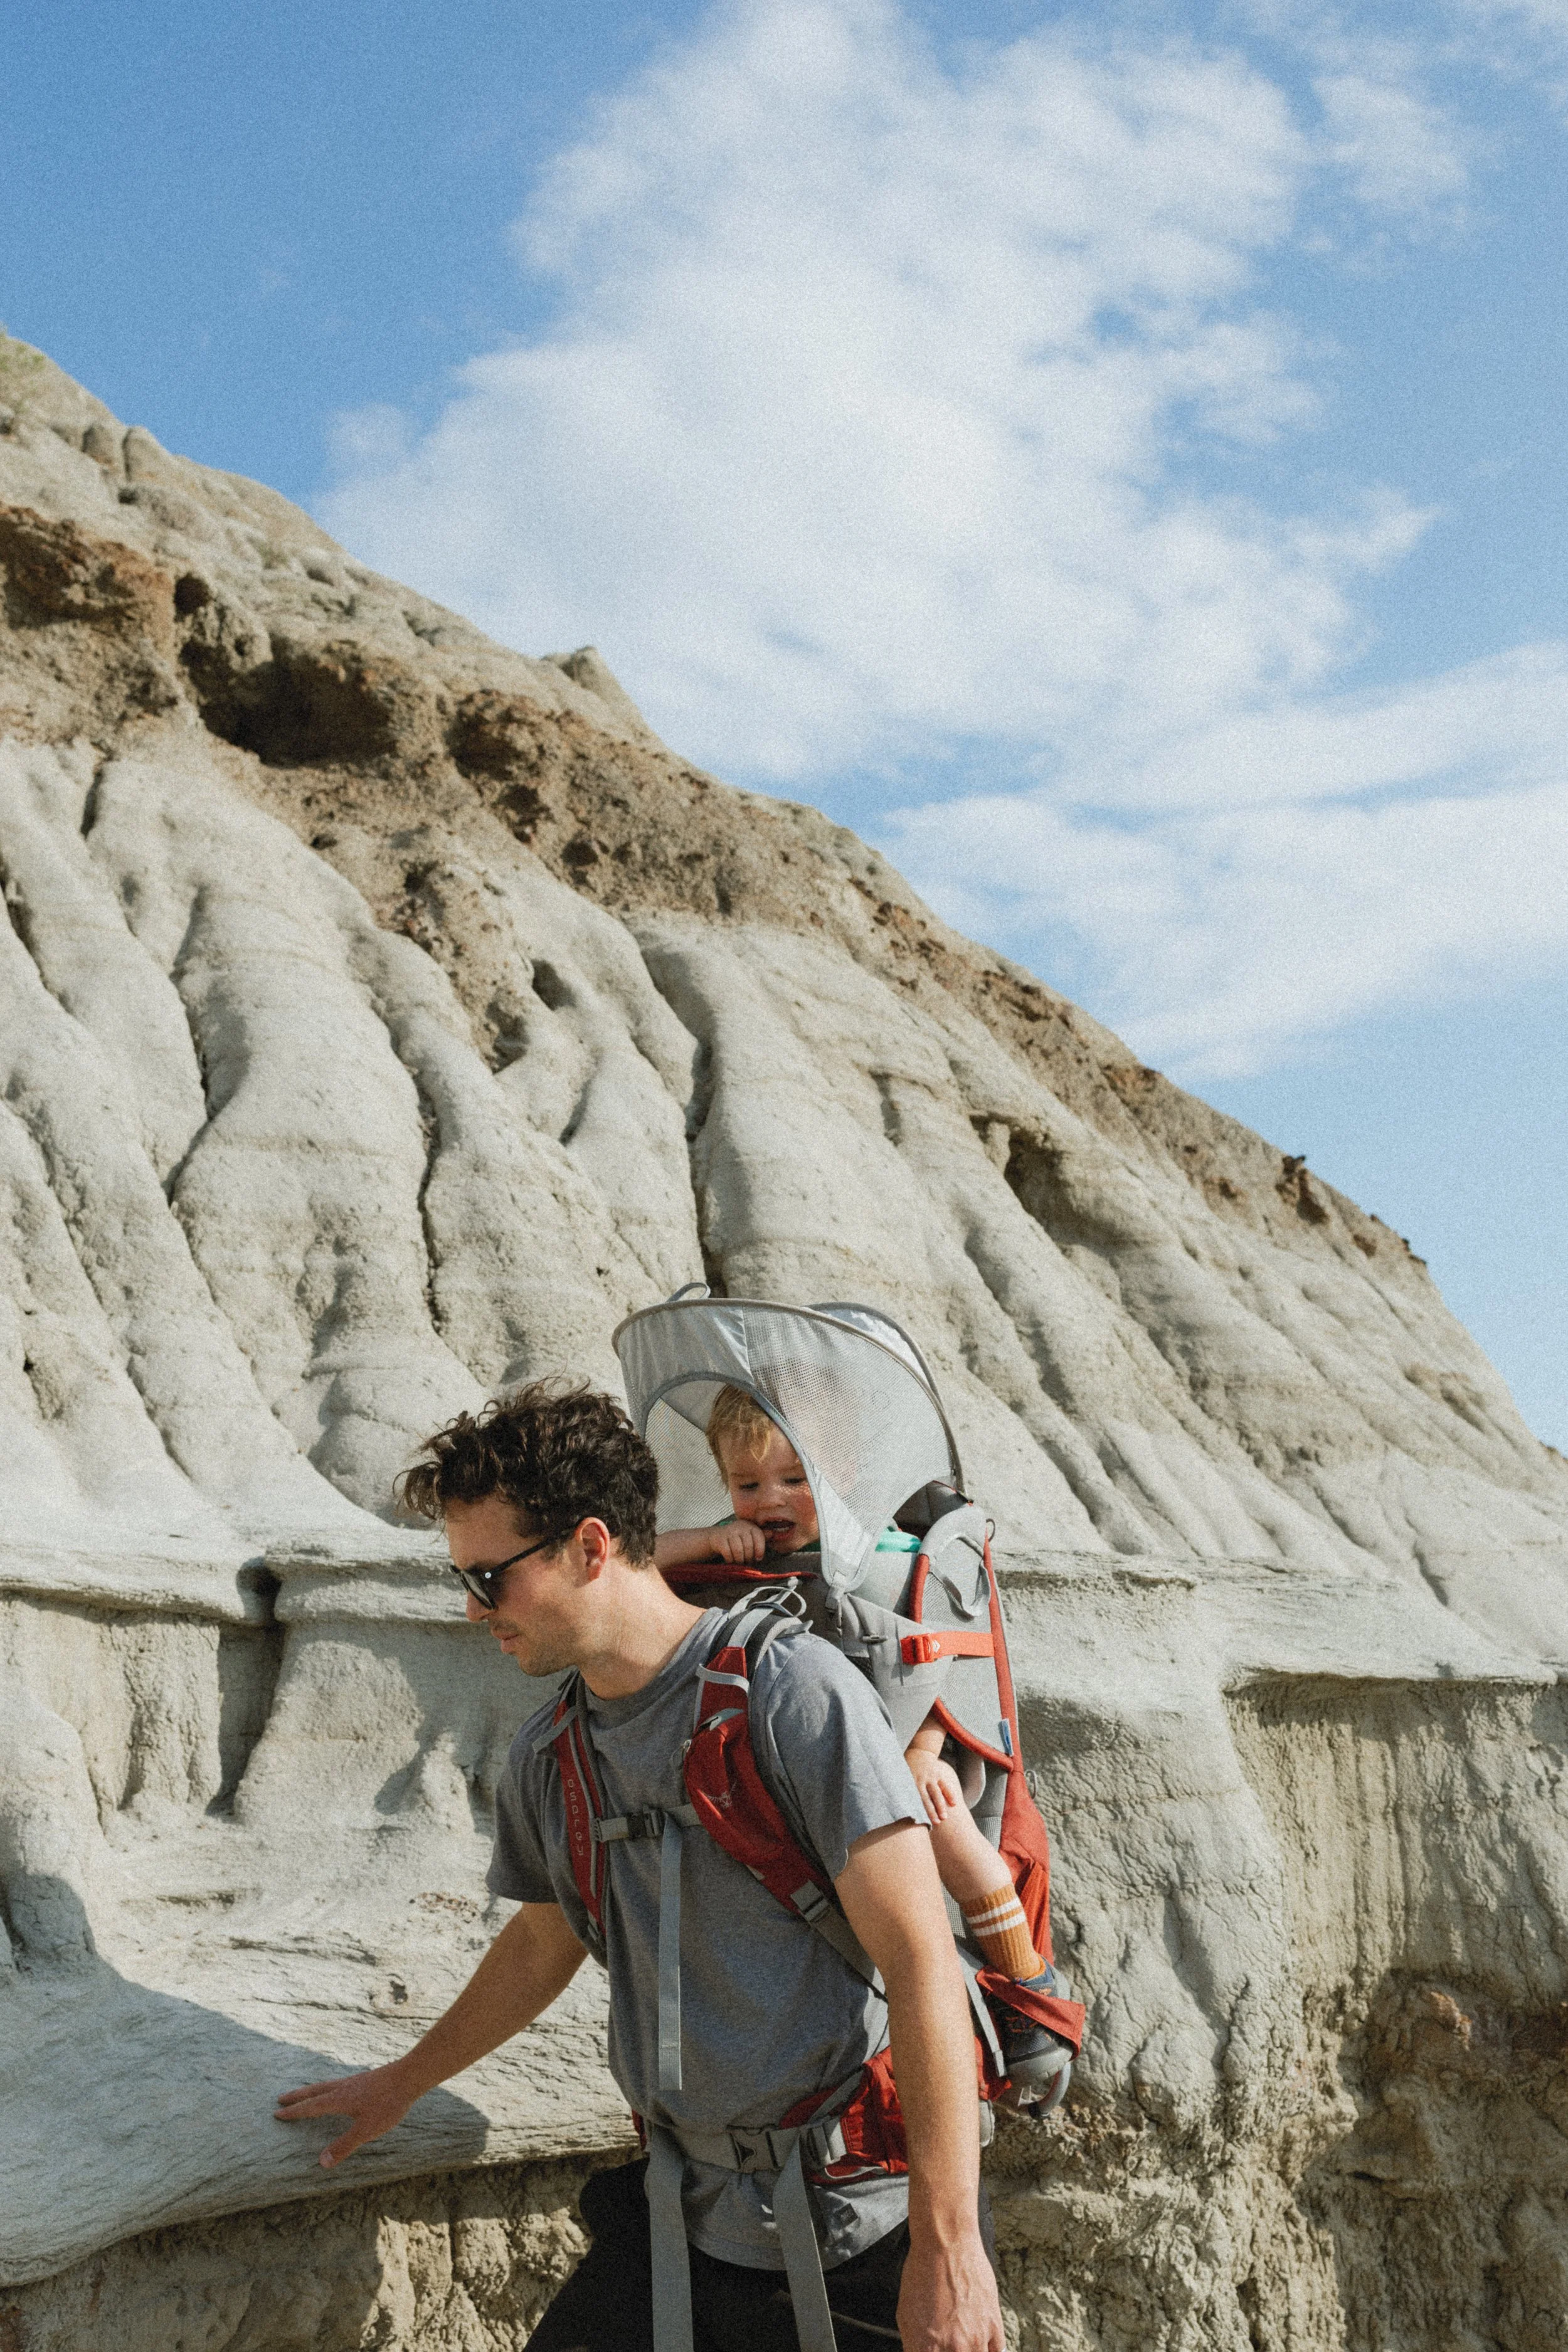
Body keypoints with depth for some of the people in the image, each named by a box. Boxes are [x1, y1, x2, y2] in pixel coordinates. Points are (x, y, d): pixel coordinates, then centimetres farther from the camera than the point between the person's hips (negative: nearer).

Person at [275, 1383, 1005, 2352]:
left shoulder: (790, 1690, -15)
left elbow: (922, 1958, -18)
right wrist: (402, 2083, 37)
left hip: (864, 2238, -5)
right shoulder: (548, 1760, 6)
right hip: (690, 2222, 6)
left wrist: (948, 2246, -21)